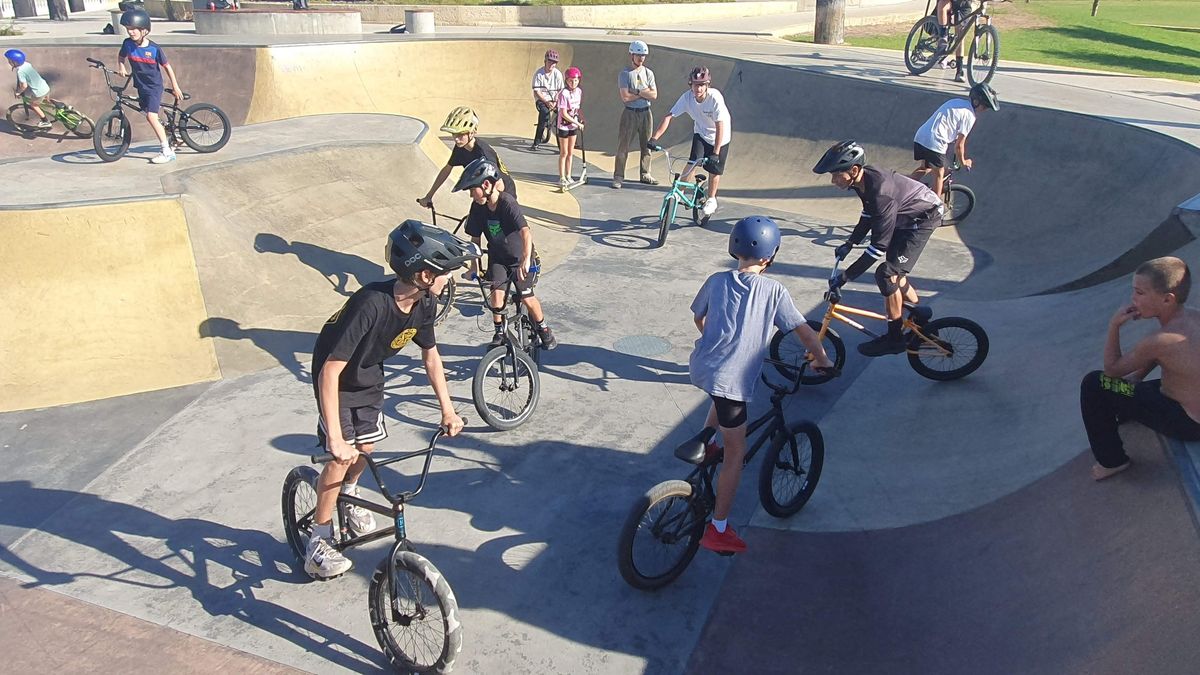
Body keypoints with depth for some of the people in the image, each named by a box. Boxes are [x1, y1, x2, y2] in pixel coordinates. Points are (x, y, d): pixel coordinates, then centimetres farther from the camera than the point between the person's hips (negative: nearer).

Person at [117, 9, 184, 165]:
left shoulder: (154, 48, -15)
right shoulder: (128, 44, -5)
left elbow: (167, 66, -3)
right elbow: (121, 57, 15)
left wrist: (175, 87, 1)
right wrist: (121, 68, -4)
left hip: (154, 87, -6)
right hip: (141, 86, 6)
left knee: (151, 117, -18)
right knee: (150, 116, 14)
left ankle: (167, 151, -14)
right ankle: (168, 142, 33)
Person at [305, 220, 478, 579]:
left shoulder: (423, 304, -18)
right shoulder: (370, 304, -40)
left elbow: (430, 354, -1)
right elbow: (330, 371, -39)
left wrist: (447, 410, -1)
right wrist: (335, 438, -40)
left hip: (369, 376, 6)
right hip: (337, 378, -6)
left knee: (365, 448, 9)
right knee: (342, 456, -10)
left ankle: (349, 496, 42)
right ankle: (318, 546, 6)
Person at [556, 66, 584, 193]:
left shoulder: (579, 91, 0)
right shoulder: (564, 94, -20)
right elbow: (564, 114, -21)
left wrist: (581, 119, 6)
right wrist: (578, 123, -16)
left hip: (574, 125, 6)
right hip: (564, 126, -6)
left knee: (571, 152, 12)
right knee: (564, 153, 0)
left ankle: (568, 176, 21)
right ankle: (562, 178, 7)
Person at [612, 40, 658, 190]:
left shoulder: (648, 73, 7)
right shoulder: (624, 74, -5)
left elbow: (654, 95, -2)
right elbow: (625, 97, -15)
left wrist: (637, 91, -12)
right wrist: (644, 93, -7)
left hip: (646, 113, 4)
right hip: (630, 113, -4)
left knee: (646, 145, 10)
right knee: (623, 146, -3)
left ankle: (645, 175, 21)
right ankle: (618, 177, 2)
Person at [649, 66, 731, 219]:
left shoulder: (715, 97, -33)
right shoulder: (687, 97, -23)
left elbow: (720, 126, -34)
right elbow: (669, 116, -25)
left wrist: (715, 153, -38)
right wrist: (654, 138, -36)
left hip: (720, 135, -2)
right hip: (701, 133, 3)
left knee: (714, 169, 1)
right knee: (692, 162, -16)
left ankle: (711, 199, 23)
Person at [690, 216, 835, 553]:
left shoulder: (717, 281, 5)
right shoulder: (773, 290, -5)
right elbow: (804, 330, -1)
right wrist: (823, 360, 17)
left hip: (700, 368, 5)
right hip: (730, 380, -5)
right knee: (735, 453, 8)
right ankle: (718, 530, 13)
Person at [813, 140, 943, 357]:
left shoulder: (881, 193, -38)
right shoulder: (864, 179, -11)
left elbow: (879, 245, -35)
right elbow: (868, 216, 7)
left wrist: (845, 276, -33)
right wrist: (849, 244, -2)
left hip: (924, 217, -9)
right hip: (906, 217, 9)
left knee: (887, 274, -14)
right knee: (893, 270, 15)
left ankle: (894, 339, -3)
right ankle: (917, 313, 37)